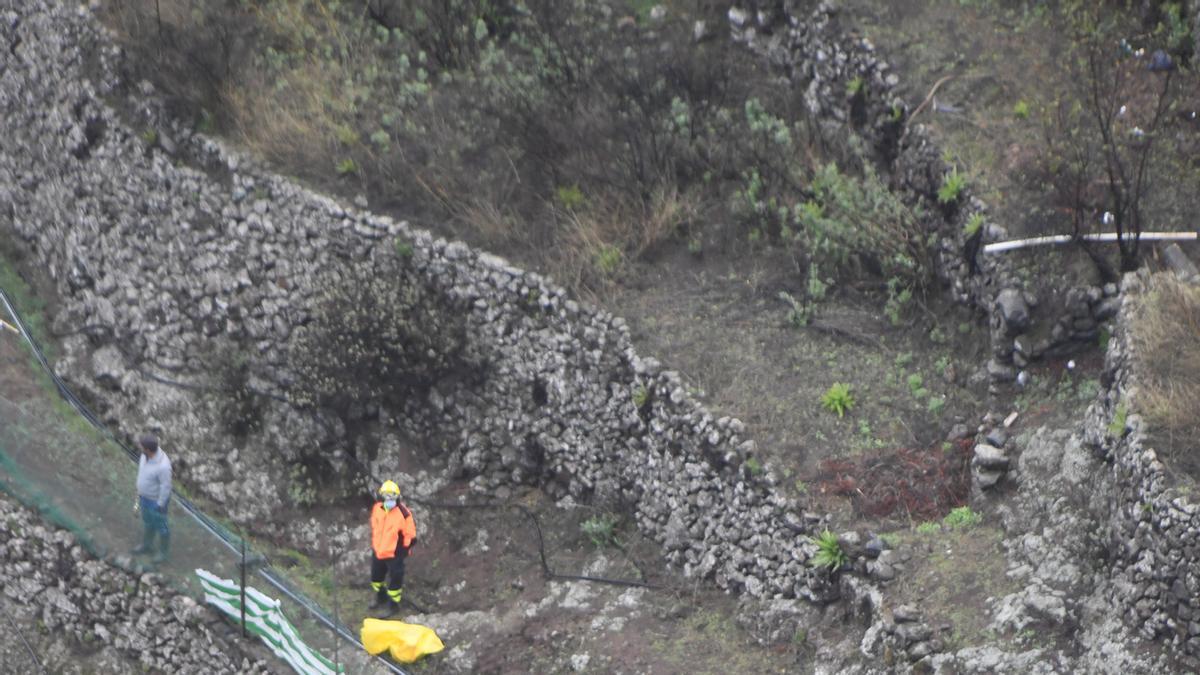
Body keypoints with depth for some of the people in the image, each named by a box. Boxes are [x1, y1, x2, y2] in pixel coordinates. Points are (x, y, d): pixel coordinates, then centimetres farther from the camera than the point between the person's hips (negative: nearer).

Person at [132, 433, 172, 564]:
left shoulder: (163, 466, -43)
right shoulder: (147, 454, -19)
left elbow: (165, 487, -29)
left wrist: (160, 507, -16)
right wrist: (141, 490, 16)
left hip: (157, 500, -7)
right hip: (145, 495, 7)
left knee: (160, 526, 19)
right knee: (147, 521, 30)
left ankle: (163, 551, 46)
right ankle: (147, 545, 55)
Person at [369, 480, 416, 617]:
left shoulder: (403, 513, -22)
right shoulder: (377, 509, -5)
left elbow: (411, 536, -14)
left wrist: (403, 551, -11)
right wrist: (374, 544, 16)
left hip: (394, 554, -6)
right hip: (378, 552, 6)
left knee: (395, 580, 5)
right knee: (376, 577, 24)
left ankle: (393, 605, 25)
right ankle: (381, 598, 49)